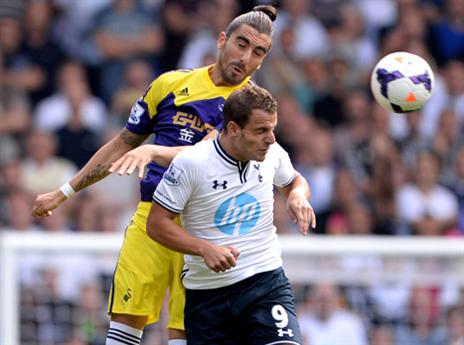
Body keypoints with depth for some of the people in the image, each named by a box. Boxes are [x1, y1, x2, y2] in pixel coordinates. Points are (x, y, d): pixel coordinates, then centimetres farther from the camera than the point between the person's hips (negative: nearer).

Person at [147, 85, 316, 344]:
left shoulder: (272, 153, -1)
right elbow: (157, 224, -10)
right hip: (207, 292, -1)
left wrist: (298, 195, -2)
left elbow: (294, 181, 23)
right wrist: (205, 249, -22)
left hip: (266, 282, 1)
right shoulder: (191, 163, -14)